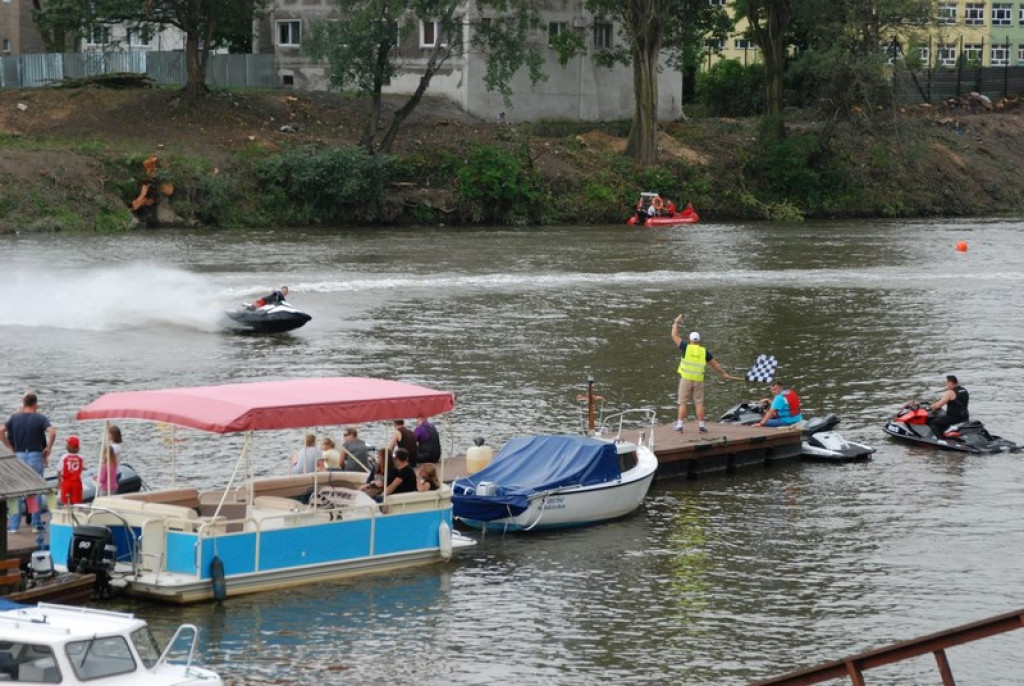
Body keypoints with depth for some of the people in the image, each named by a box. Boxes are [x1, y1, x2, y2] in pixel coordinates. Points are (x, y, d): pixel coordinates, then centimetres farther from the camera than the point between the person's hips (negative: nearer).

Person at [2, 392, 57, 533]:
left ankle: (13, 525, 4)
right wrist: (49, 448, -2)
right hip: (36, 456, -2)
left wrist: (10, 447, 3)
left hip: (18, 456, 2)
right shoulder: (40, 418, -3)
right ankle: (36, 524, 7)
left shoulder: (14, 418, 5)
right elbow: (52, 432, -17)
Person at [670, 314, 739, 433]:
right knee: (699, 403, 5)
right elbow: (714, 363, 13)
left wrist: (676, 323, 19)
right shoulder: (704, 351, 4)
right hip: (698, 380, 2)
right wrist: (724, 373, 24)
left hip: (686, 379, -2)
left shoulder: (686, 348, -2)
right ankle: (701, 426, 3)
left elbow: (674, 336, 7)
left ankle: (679, 426, -1)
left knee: (683, 403, 2)